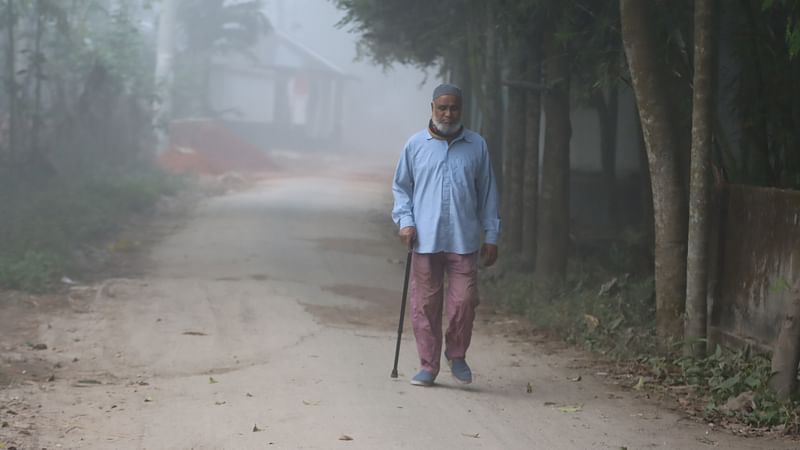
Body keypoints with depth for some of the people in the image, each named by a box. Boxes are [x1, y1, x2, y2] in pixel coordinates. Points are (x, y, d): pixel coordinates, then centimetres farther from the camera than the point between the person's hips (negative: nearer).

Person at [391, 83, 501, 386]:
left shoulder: (476, 146, 8)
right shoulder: (416, 145, 7)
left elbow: (487, 193, 12)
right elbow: (400, 187, 14)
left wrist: (491, 236, 8)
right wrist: (405, 221, -1)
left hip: (464, 240, 0)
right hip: (425, 239, 0)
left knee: (464, 301, -6)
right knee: (425, 305, 2)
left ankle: (456, 355, 17)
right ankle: (428, 366, 13)